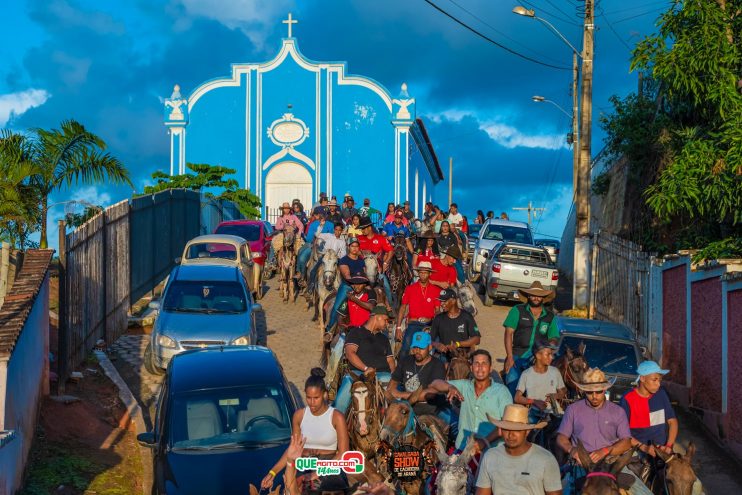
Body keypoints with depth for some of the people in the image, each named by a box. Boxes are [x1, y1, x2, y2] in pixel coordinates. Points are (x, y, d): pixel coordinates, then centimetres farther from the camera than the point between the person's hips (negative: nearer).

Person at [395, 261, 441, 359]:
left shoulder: (436, 290, 7)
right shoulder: (410, 288, 6)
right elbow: (402, 308, 9)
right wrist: (398, 328, 4)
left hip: (429, 324, 1)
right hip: (413, 324, -1)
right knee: (405, 349, -17)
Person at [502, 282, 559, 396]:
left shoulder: (550, 316, 13)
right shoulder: (517, 310, 6)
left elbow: (553, 339, 14)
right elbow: (508, 333, 1)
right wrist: (510, 357, -8)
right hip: (517, 356, -1)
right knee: (512, 386, -15)